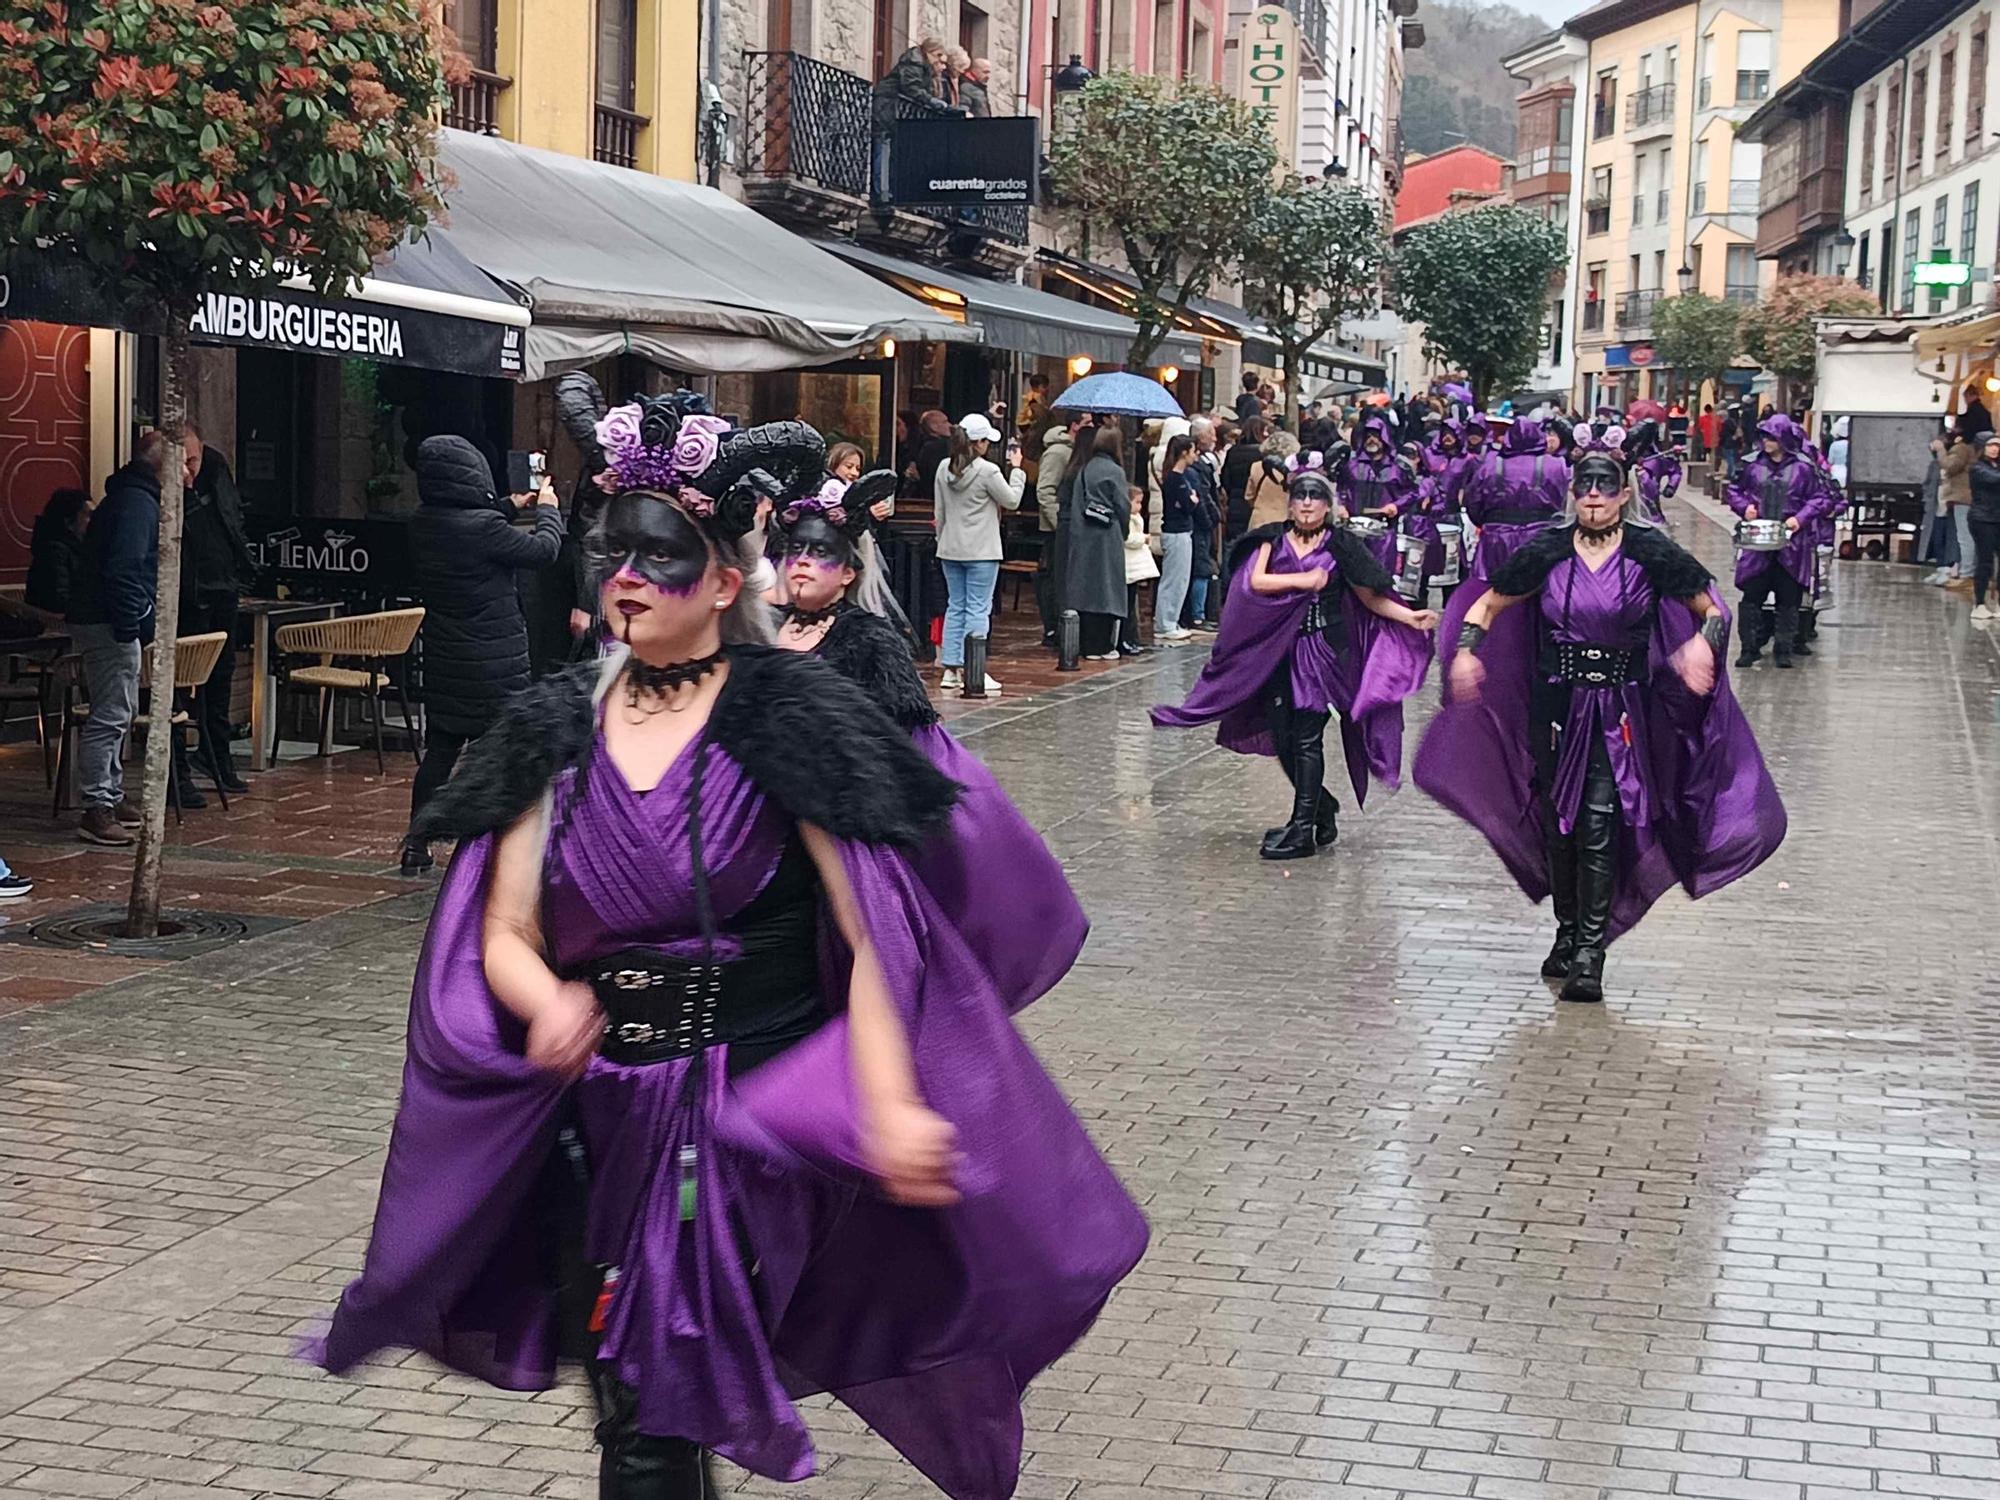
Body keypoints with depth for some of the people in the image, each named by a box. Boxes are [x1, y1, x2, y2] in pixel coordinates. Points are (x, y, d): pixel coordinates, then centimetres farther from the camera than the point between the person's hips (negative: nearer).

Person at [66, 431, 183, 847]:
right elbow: (123, 571, -26)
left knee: (118, 712, 18)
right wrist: (129, 626, -25)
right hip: (110, 625, -11)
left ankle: (112, 797, 27)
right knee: (111, 715, -10)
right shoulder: (137, 504, -17)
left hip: (108, 622, 11)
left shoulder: (140, 499, 17)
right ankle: (97, 810, -10)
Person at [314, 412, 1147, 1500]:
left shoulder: (789, 719, -8)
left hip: (752, 1119, -4)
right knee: (631, 1406, 12)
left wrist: (889, 1106, -28)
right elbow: (502, 933, 7)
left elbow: (872, 932, -15)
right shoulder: (557, 729, 5)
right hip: (599, 1117, 4)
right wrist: (551, 1003, -17)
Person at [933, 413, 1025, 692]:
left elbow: (940, 512, 10)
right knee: (978, 609, -2)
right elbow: (1012, 501, -3)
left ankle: (951, 669, 11)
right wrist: (1016, 469, 5)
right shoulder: (988, 471, -14)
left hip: (951, 549, 6)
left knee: (955, 607, 12)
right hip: (981, 551, -6)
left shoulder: (944, 469, 4)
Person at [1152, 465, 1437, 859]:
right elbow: (1256, 581, -7)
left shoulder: (1339, 545, 1)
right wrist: (1301, 580, -14)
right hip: (1278, 649, 3)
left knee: (1307, 738, -9)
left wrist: (1410, 617, -9)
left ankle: (1302, 830, -7)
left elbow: (1370, 597, 3)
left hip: (1322, 648, -3)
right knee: (1281, 737, 5)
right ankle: (1323, 808, 26)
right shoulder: (1274, 539, 7)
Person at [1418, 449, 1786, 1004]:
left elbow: (1712, 609, 3)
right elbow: (1488, 604, 8)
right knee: (1557, 819, 10)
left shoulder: (1649, 552, -5)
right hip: (1555, 703, 2)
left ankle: (1589, 954, -6)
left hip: (1620, 709, -2)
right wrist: (1464, 652, -10)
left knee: (1600, 824, -9)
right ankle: (1567, 933, 28)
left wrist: (1703, 641, -19)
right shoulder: (1547, 552, -1)